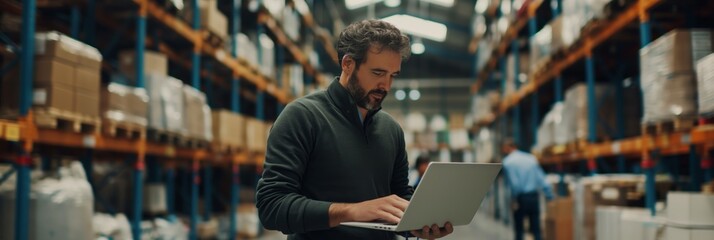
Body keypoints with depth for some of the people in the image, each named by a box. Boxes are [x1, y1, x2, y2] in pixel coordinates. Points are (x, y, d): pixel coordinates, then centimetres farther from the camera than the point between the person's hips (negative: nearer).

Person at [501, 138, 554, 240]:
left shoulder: (507, 162, -7)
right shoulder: (531, 158, 9)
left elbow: (514, 183, -16)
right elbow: (542, 179, 6)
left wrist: (514, 200, -5)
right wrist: (549, 196, 9)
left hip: (521, 197, -4)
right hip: (534, 196, 4)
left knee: (519, 230, 8)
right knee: (536, 230, 8)